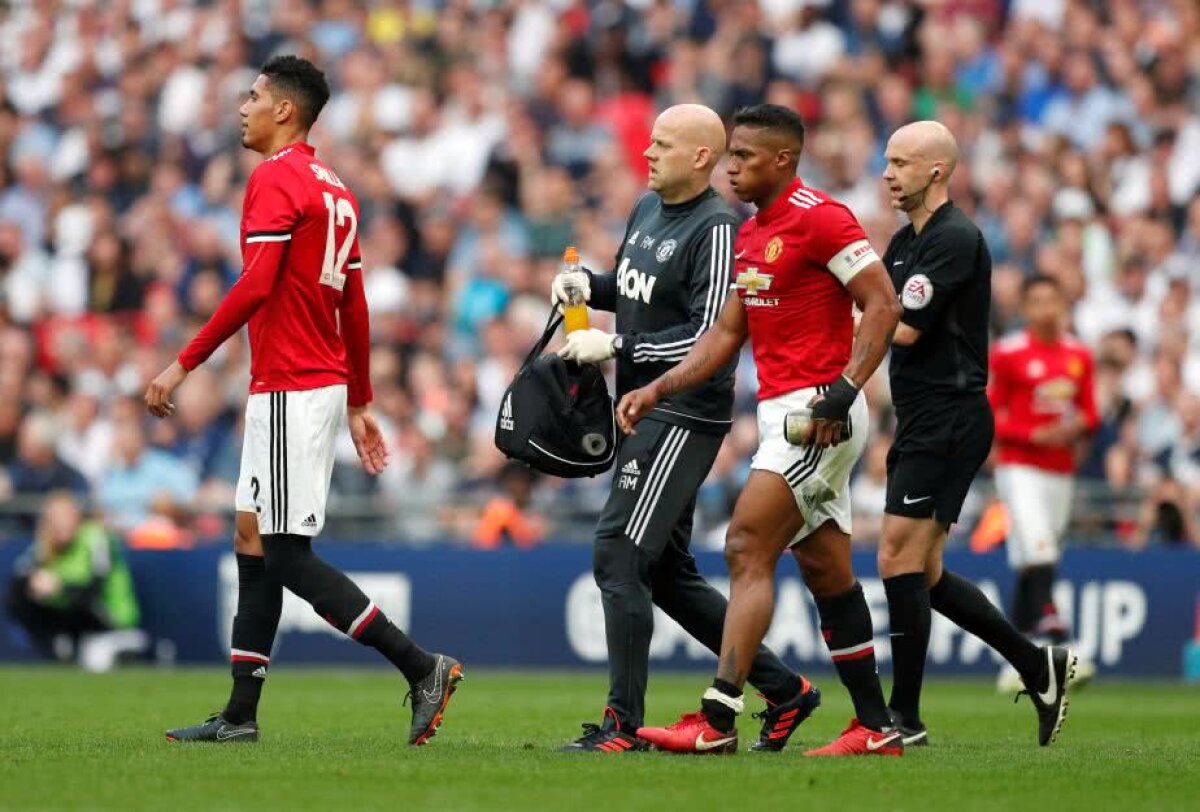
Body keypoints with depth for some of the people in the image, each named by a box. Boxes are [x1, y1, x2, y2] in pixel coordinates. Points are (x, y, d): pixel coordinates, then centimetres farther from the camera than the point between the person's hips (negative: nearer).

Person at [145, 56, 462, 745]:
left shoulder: (275, 180, -13)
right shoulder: (333, 189, 15)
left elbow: (255, 287, -23)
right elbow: (355, 306, 18)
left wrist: (185, 363, -20)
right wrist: (360, 402, 22)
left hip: (289, 390, -10)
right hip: (324, 384, 10)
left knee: (287, 553, -8)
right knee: (253, 539, 11)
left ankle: (423, 668, -11)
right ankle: (241, 715, 12)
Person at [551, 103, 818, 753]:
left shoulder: (716, 230, -15)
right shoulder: (647, 209, 13)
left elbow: (709, 339, -19)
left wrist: (614, 346, -18)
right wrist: (587, 283, 7)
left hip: (686, 417, -10)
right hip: (643, 410, 10)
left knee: (618, 557, -14)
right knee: (666, 573, 13)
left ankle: (624, 724, -10)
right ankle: (783, 689, 22)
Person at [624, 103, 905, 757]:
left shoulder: (818, 218, -12)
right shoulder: (749, 234, 16)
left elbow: (883, 304, -15)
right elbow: (725, 335, 20)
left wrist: (844, 389, -22)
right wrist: (655, 390, 10)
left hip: (818, 409, -9)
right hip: (781, 411, 9)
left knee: (747, 549, -14)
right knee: (827, 572, 10)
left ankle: (717, 721, -17)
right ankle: (876, 728, 14)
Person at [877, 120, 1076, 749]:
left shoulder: (955, 239, -13)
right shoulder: (905, 242, 17)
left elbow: (904, 329, -18)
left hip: (948, 420, -10)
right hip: (921, 422, 10)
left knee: (900, 561, -10)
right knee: (922, 574, 10)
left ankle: (904, 716, -5)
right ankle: (1038, 667, 19)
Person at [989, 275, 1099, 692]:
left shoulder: (1080, 356, 10)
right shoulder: (1008, 354, -5)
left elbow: (1090, 414, 17)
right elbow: (988, 418, -5)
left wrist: (1078, 426, -6)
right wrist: (1036, 436, -16)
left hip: (1061, 470, 5)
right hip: (1020, 467, -5)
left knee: (1029, 568, 8)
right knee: (1038, 555, -20)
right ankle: (1056, 645, -28)